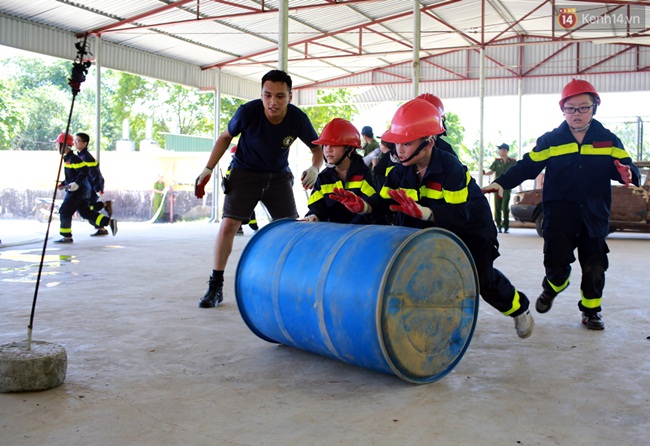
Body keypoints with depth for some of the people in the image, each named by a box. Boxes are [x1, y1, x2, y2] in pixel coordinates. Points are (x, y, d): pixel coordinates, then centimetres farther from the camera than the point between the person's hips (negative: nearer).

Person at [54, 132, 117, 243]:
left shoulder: (73, 159, -16)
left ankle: (67, 237, 5)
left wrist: (76, 183, -29)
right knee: (85, 212, 9)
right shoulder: (67, 159, 15)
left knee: (65, 212, -3)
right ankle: (110, 222, 5)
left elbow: (84, 171, -25)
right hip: (82, 191, 10)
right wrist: (63, 184, 18)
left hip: (77, 191, -10)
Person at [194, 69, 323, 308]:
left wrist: (315, 168, -22)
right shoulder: (248, 112, -22)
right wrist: (208, 168, -7)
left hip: (279, 176, 2)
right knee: (228, 224, -13)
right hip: (245, 172, -2)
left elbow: (317, 147, -1)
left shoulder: (298, 119, -19)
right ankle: (215, 286, -1)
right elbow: (226, 137, -3)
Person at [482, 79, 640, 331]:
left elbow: (624, 166, -2)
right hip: (559, 212, -1)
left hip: (594, 213, 1)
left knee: (594, 267, 5)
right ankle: (553, 287, 26)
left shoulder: (608, 140, 4)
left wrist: (628, 174, -26)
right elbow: (526, 166, 0)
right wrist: (501, 183, -13)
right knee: (557, 261, -9)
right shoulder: (550, 141, 3)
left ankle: (591, 311, 26)